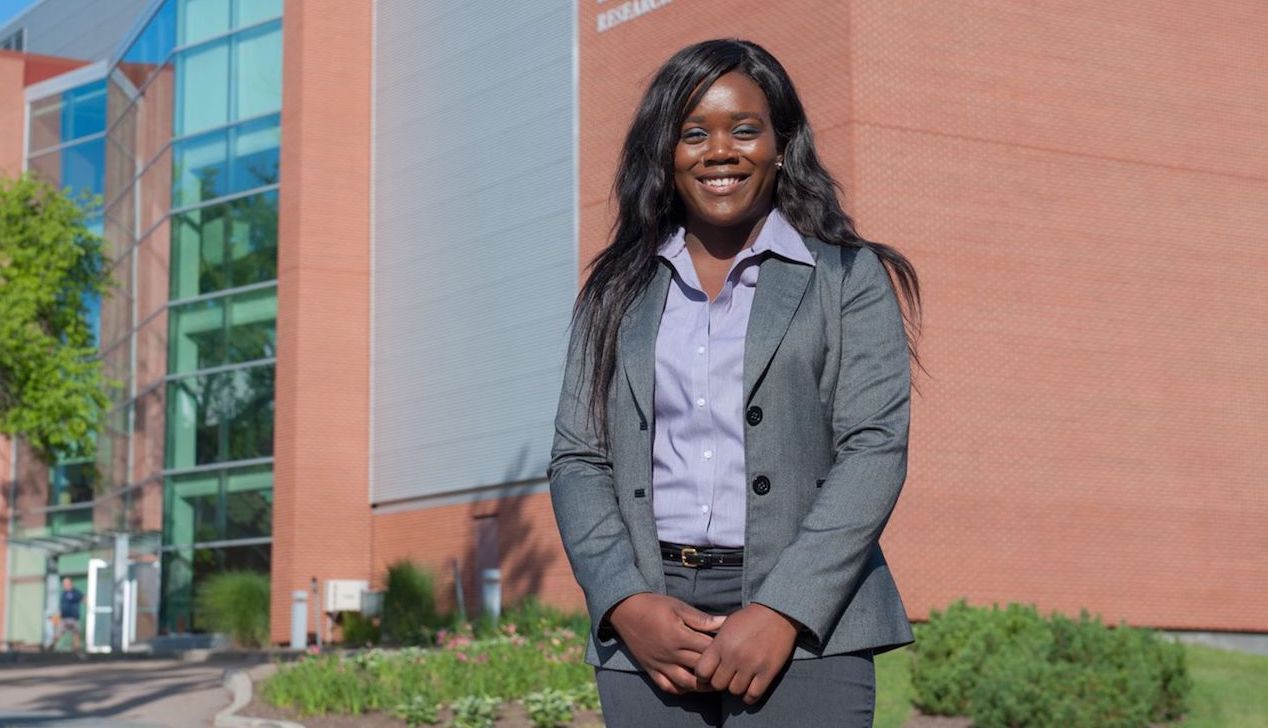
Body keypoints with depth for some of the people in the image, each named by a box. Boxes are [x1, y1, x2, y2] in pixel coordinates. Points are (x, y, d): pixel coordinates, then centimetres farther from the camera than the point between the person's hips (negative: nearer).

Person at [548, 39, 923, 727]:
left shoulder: (848, 278, 6)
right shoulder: (617, 294, 14)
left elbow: (875, 447, -4)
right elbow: (577, 460, 9)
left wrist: (783, 613, -13)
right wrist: (627, 604, -7)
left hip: (806, 622, -2)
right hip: (648, 630, 3)